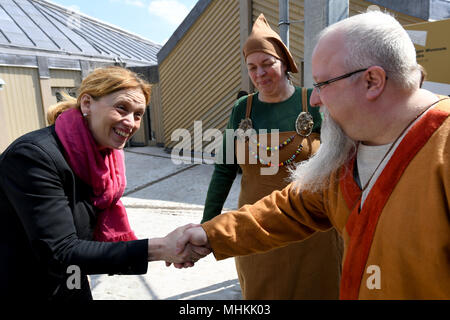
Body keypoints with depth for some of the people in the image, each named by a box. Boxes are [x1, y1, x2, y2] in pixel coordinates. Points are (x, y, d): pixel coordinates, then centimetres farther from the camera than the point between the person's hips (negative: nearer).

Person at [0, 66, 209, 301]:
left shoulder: (103, 154, -5)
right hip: (19, 291, -6)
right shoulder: (34, 156, -26)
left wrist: (169, 249, -15)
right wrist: (157, 249, -32)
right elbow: (60, 254, -29)